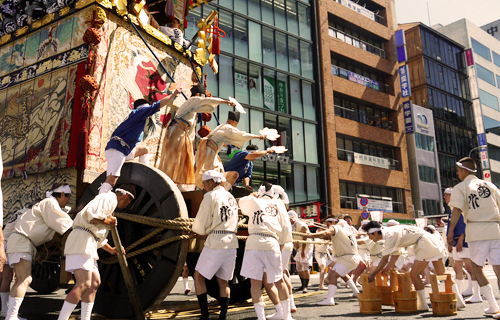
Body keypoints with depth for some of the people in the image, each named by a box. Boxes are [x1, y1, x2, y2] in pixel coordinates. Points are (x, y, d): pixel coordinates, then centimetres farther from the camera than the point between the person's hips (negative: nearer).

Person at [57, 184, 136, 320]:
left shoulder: (111, 203, 27)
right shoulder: (109, 198, -4)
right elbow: (93, 216, -23)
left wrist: (111, 250, 41)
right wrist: (109, 221, -6)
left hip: (89, 244, 11)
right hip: (82, 239, -11)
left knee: (95, 282, 11)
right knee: (83, 284, -18)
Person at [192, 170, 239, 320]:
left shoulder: (211, 196, -4)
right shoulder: (231, 197, 18)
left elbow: (201, 223, -6)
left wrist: (196, 229, 17)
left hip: (215, 242, -7)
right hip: (232, 242, 7)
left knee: (199, 277, 5)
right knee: (223, 281, 13)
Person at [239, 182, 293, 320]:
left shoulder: (252, 201, 14)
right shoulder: (278, 204, 17)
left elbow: (242, 202, 35)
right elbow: (285, 227, 14)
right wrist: (281, 244, 25)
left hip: (254, 243, -2)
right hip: (272, 243, 2)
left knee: (255, 282, 0)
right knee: (279, 280, 13)